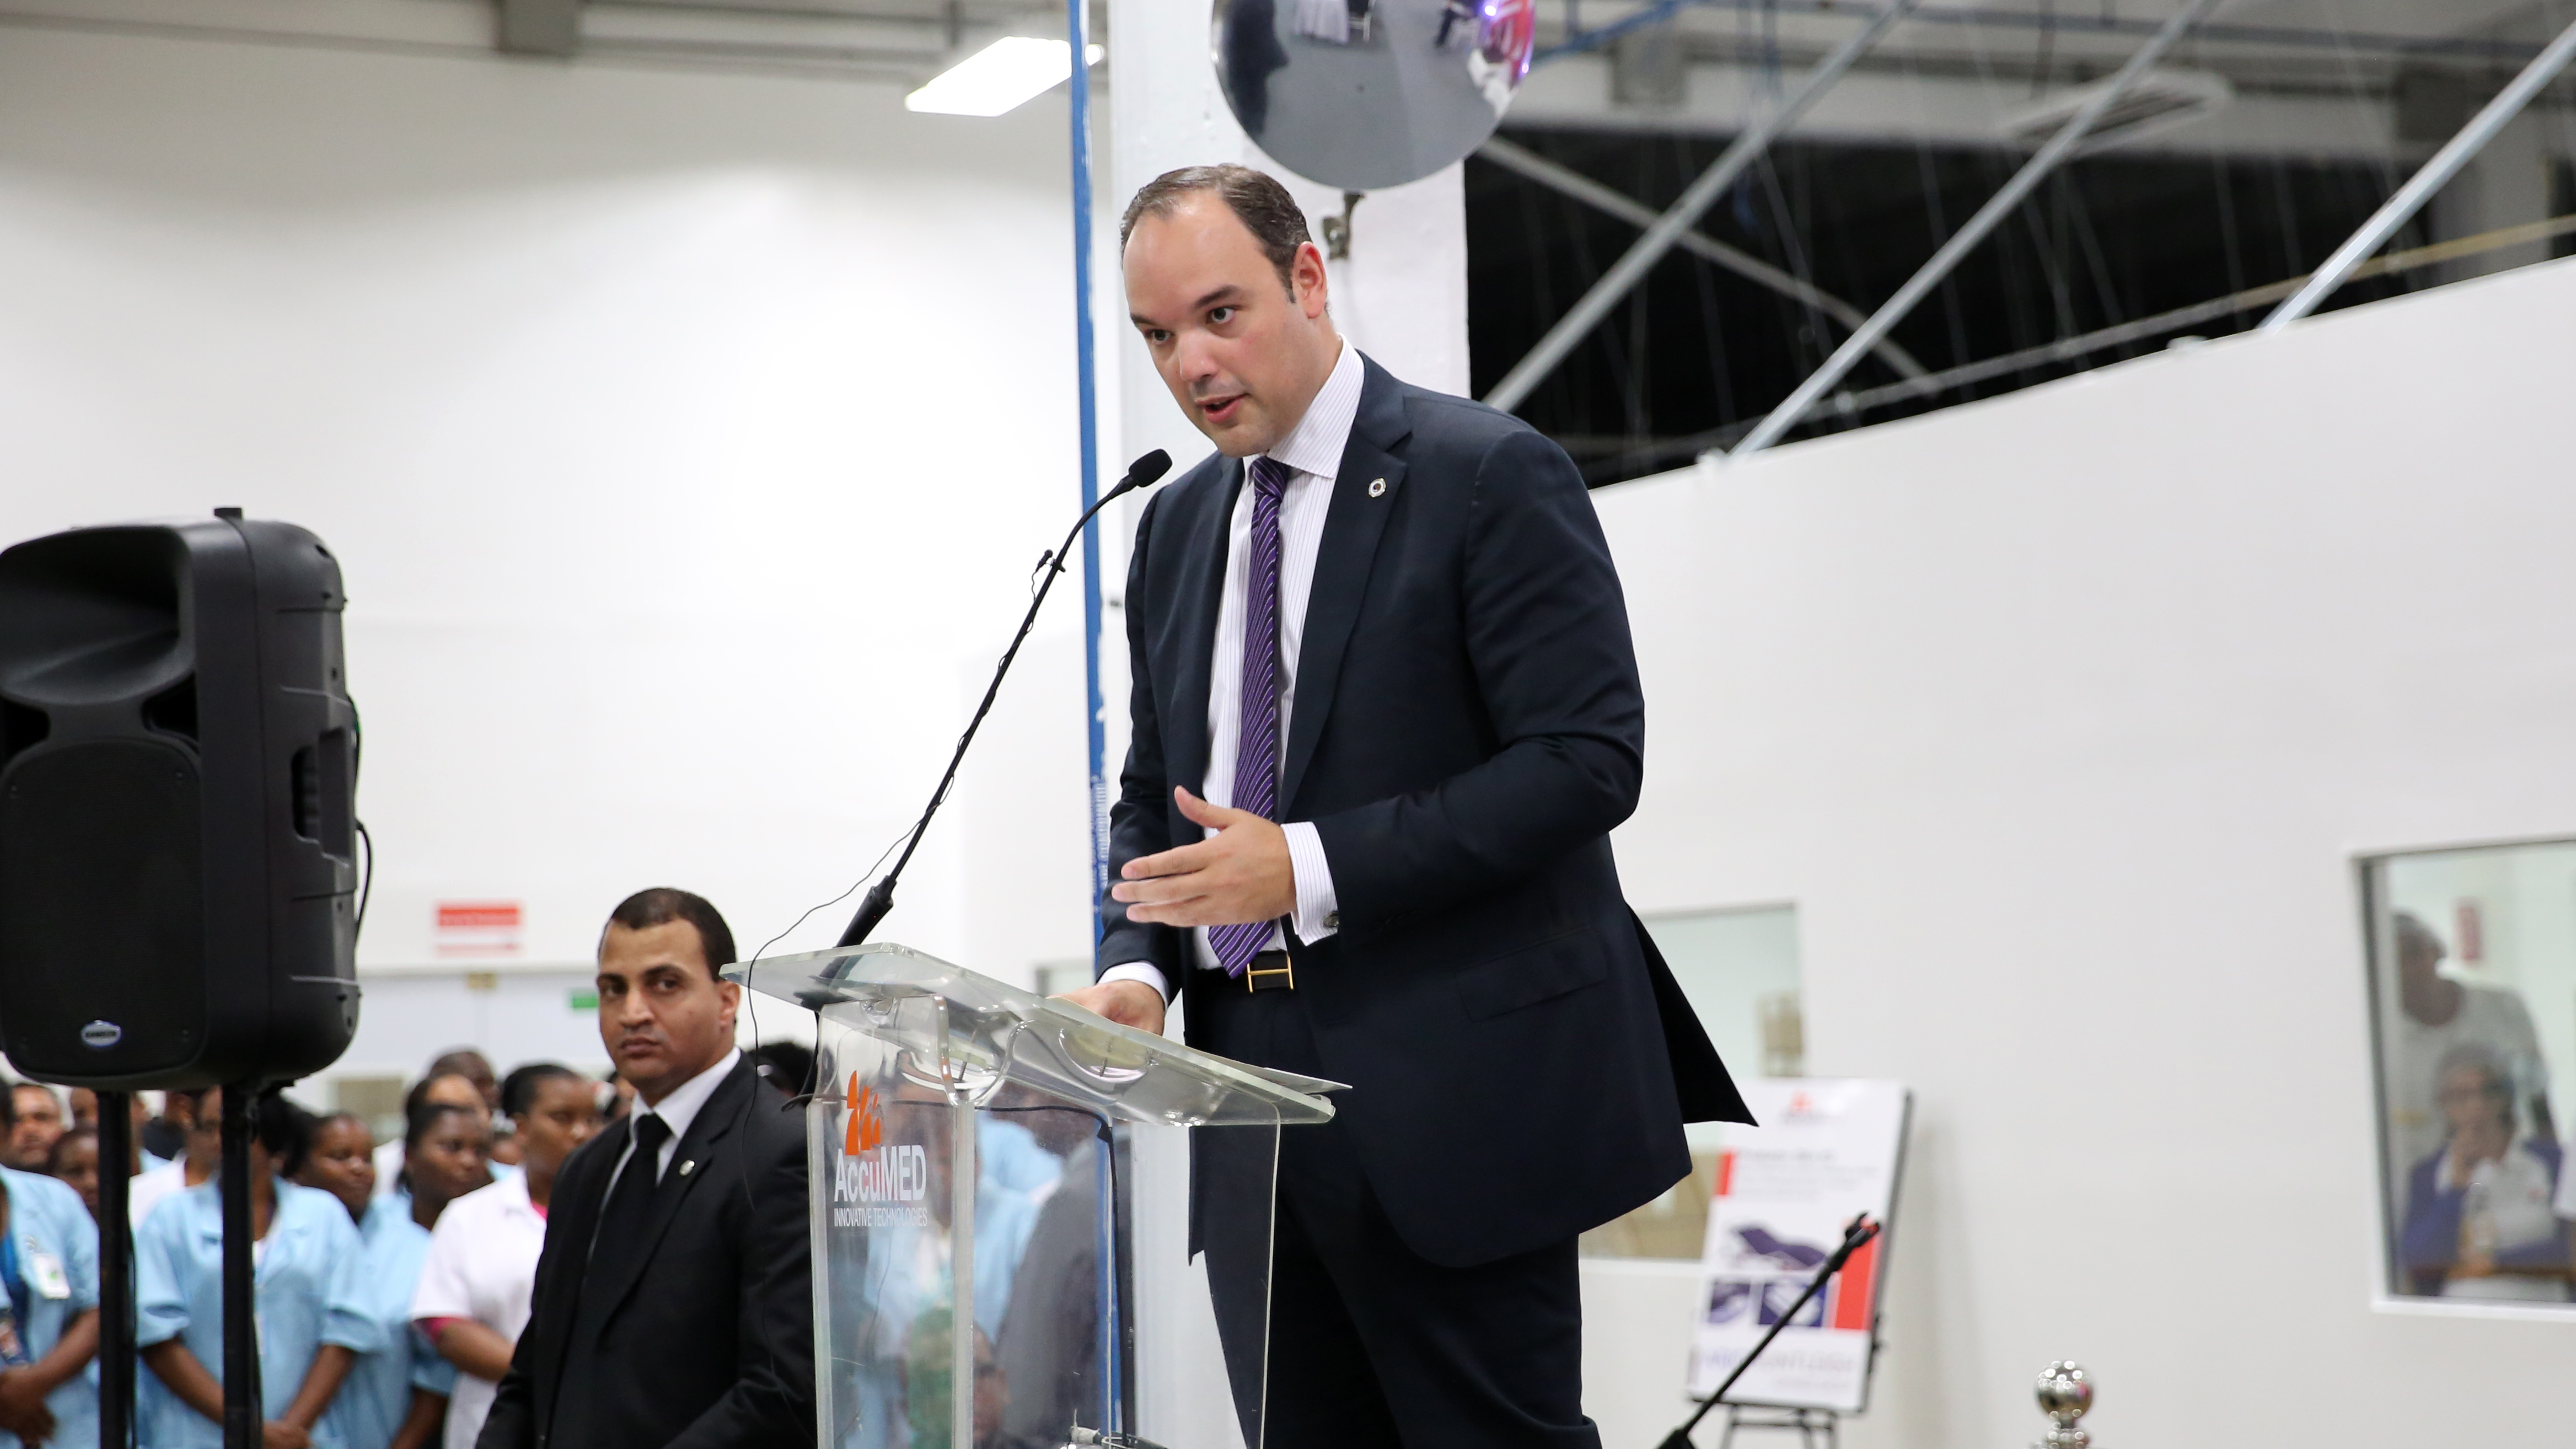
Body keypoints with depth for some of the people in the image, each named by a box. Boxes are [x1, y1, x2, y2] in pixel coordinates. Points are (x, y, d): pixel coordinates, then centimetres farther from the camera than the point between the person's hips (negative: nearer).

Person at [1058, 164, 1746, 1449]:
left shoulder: (1490, 475, -7)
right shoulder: (1177, 526, 15)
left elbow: (1586, 758, -15)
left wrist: (1311, 868, -20)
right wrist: (1136, 969, -1)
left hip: (1454, 1091, -7)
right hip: (1260, 1092, 7)